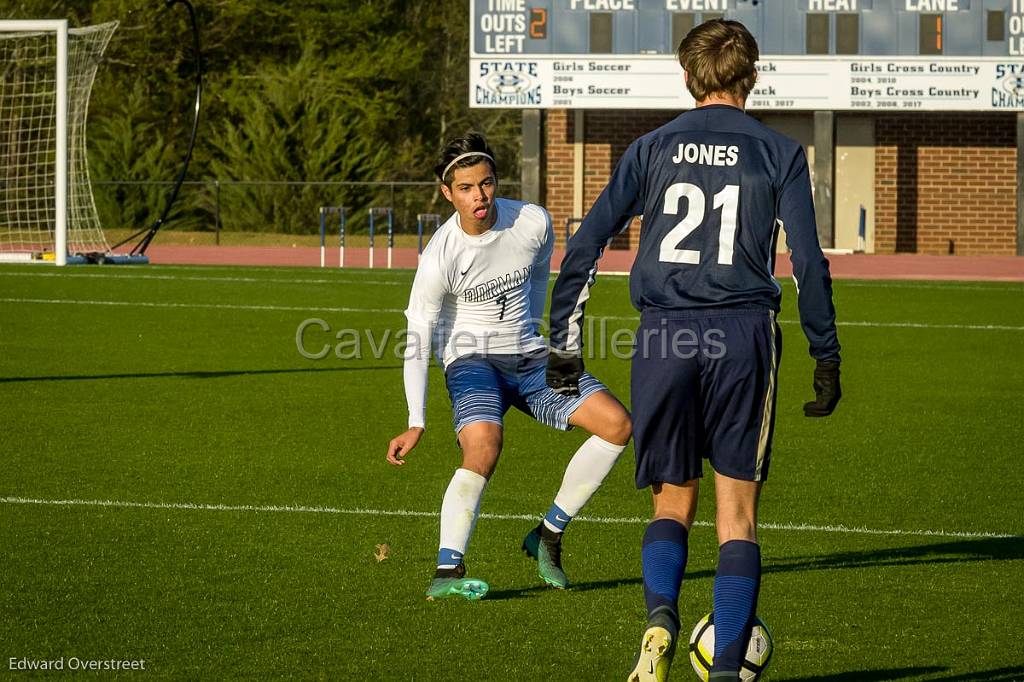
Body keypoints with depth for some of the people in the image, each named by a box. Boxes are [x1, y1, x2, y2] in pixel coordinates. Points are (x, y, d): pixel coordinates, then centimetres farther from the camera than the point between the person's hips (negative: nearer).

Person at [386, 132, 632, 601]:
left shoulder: (533, 222, -8)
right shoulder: (439, 258, -19)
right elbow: (417, 341, -14)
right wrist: (416, 424, -19)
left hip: (529, 357, 5)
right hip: (471, 360, -5)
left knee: (617, 425, -12)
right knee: (483, 449, -34)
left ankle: (548, 536, 0)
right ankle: (446, 574, -33)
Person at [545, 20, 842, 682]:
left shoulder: (653, 148, 9)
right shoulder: (778, 153, 5)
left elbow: (584, 248, 5)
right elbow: (809, 262, 1)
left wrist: (565, 342, 10)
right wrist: (827, 357, 7)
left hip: (663, 336, 2)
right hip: (744, 336, -1)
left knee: (673, 501, 14)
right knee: (738, 509, 5)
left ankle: (661, 618, -13)